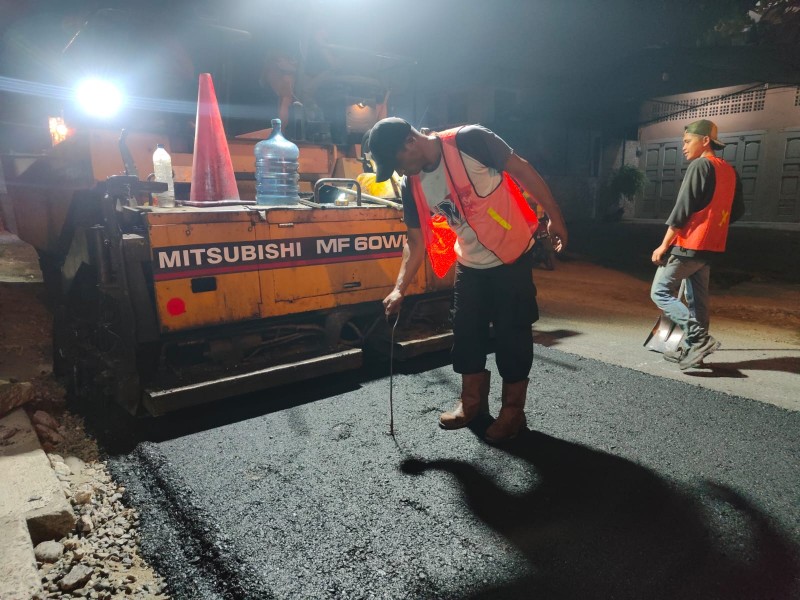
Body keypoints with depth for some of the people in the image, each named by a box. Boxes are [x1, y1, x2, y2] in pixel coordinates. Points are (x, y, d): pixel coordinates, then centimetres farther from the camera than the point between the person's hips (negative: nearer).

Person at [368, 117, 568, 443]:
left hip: (512, 256, -5)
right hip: (470, 264, 5)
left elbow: (521, 170, -13)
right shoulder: (412, 186, -5)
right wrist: (400, 289, -9)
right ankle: (472, 401, 29)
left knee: (512, 332, 1)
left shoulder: (470, 140, -20)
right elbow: (416, 240, 0)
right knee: (466, 330, 10)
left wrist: (554, 216, -11)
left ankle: (513, 409, 18)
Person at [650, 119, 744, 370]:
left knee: (660, 292, -3)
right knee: (697, 299, 11)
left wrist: (664, 245, -14)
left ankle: (700, 337, -12)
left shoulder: (700, 165, -11)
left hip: (687, 245, -9)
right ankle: (691, 349, 15)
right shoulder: (729, 171, 15)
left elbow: (682, 208, -16)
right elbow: (737, 210, 18)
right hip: (710, 247, 9)